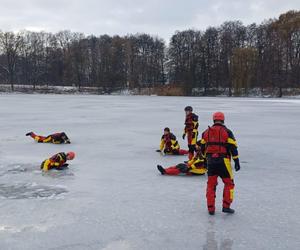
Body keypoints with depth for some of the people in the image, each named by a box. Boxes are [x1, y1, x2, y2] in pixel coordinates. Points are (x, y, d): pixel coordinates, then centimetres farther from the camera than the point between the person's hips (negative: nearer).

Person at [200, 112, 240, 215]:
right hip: (223, 161, -4)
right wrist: (236, 161, -3)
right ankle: (226, 206, 6)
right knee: (229, 183, 10)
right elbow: (233, 148, -7)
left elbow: (203, 148, 14)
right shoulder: (227, 132, -3)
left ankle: (211, 208, 12)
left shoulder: (206, 132, 8)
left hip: (210, 161, 4)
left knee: (211, 184, 12)